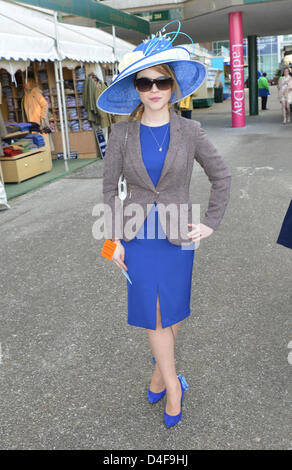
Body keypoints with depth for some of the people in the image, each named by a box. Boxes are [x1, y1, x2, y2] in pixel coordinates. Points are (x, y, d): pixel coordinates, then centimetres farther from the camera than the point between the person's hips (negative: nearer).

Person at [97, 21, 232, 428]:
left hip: (177, 235, 0)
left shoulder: (189, 131, -6)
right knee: (153, 316, 4)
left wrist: (210, 224, -3)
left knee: (171, 311, 12)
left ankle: (160, 375, 37)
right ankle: (173, 386, 25)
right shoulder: (122, 133, -5)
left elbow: (222, 176, 3)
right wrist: (114, 239, -2)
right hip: (138, 235, 0)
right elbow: (110, 187, 1)